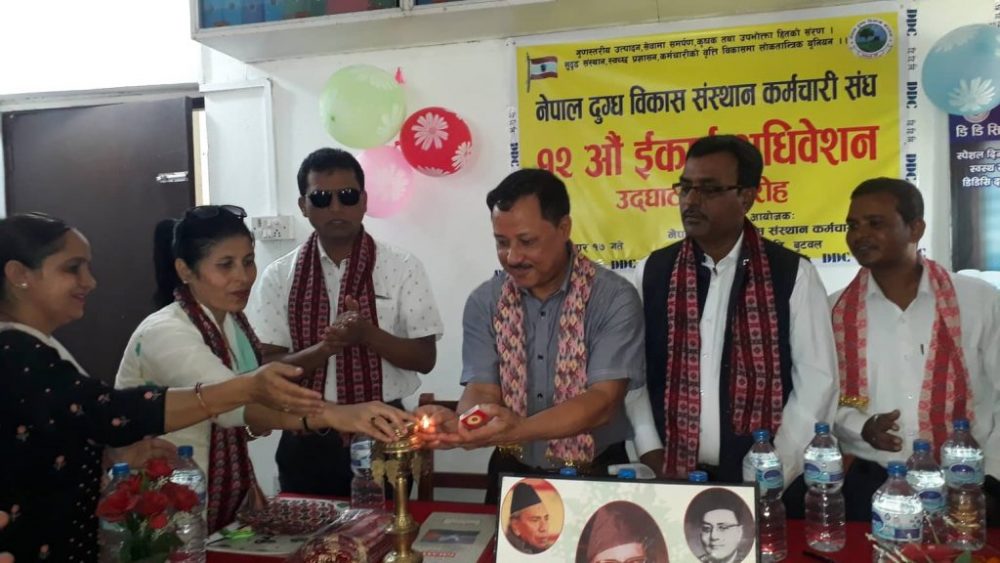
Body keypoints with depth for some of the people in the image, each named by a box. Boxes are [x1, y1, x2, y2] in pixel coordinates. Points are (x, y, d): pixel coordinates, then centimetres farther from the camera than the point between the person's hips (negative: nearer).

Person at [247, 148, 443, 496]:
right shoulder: (279, 276, -1)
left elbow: (425, 358, -5)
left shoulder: (402, 268, -5)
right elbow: (268, 365, -4)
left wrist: (368, 335, -21)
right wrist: (327, 346, -21)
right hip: (306, 439, 1)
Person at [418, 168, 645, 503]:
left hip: (596, 478, -2)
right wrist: (459, 423, -27)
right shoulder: (484, 303, 0)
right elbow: (482, 390, -5)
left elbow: (603, 401, -17)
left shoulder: (615, 299, -10)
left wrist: (519, 429, -32)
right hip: (513, 475, 2)